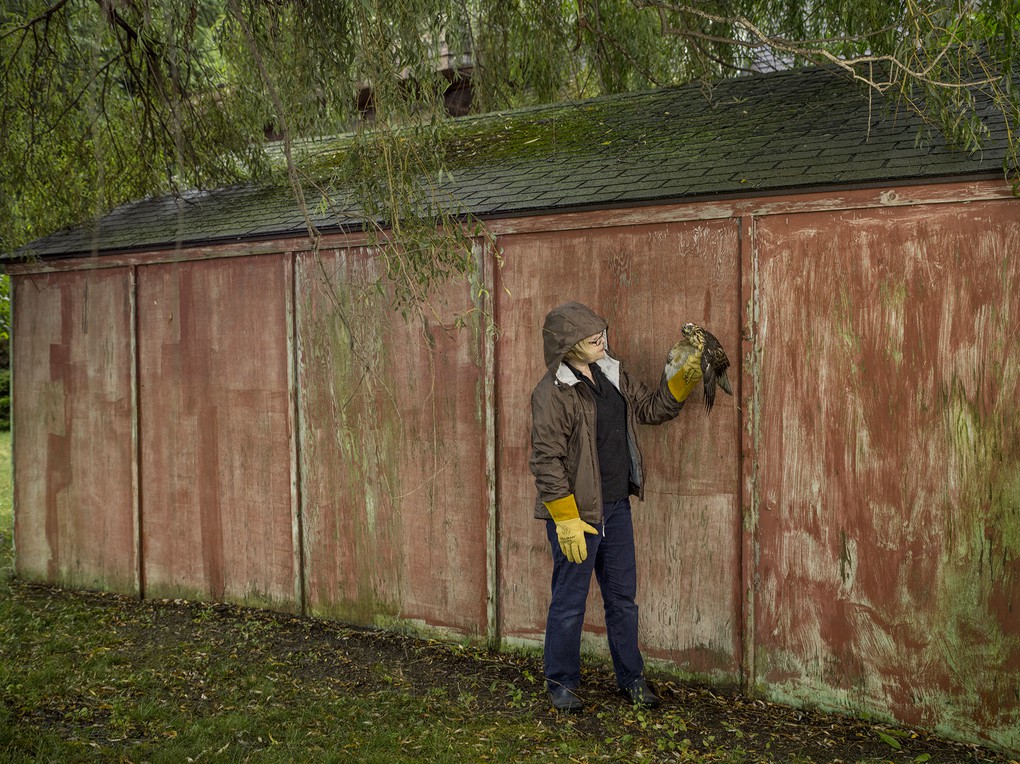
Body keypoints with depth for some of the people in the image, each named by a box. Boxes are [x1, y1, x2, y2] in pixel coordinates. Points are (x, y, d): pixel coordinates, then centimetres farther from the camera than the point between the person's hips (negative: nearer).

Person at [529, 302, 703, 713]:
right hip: (577, 511, -7)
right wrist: (567, 520, -19)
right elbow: (546, 460, -18)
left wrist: (684, 379, 2)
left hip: (616, 507, 7)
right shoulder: (552, 391, -16)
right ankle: (561, 683, 24)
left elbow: (650, 407, 18)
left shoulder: (612, 375, 7)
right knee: (569, 601, 6)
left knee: (623, 597, 16)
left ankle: (631, 678, 31)